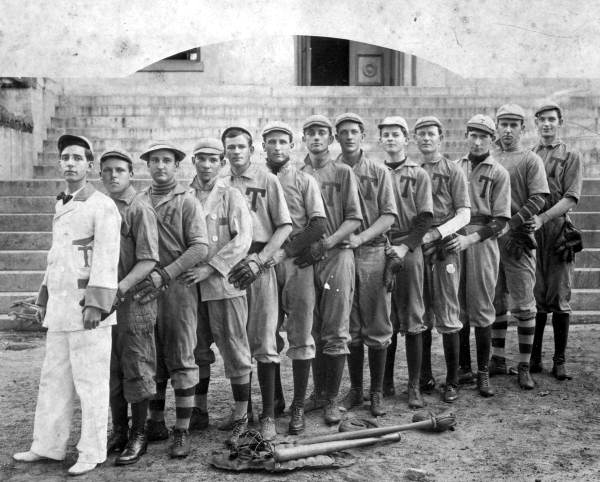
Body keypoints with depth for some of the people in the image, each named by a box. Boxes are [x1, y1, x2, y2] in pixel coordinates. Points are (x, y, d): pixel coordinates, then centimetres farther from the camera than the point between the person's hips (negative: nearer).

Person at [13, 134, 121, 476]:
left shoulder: (103, 206, -8)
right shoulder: (62, 206, 17)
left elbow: (106, 258, -15)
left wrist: (95, 304, -22)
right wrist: (47, 299, 20)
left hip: (86, 305, -8)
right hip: (59, 306, 8)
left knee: (91, 382, 0)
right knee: (53, 379, 13)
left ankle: (92, 453, 9)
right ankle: (49, 446, 24)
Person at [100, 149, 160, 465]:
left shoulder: (140, 210, -7)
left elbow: (148, 260, -14)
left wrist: (121, 288, -25)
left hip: (134, 301, -7)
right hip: (105, 302, 7)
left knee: (136, 370, 1)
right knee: (111, 371, 13)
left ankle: (138, 436, 12)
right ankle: (118, 432, 25)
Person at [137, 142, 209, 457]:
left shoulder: (187, 202, 0)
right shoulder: (138, 201, 12)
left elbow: (200, 248, -9)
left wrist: (165, 274, -18)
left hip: (177, 287, -4)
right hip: (143, 289, 4)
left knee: (180, 359, -1)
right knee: (152, 360, 11)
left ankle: (182, 431, 5)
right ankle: (155, 423, 23)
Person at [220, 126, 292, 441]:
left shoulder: (267, 180, 2)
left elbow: (284, 226, -2)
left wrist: (259, 259, -12)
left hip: (260, 265, -3)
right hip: (226, 266, 3)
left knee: (263, 342, -3)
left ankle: (268, 415, 3)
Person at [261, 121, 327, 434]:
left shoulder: (304, 181, 5)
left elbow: (319, 225, -5)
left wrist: (284, 251, -14)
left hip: (298, 264, -2)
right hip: (264, 266, 2)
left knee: (300, 336, -2)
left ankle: (298, 406, 6)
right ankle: (274, 400, 21)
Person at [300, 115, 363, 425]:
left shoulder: (343, 172, 5)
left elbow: (354, 219, -2)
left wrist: (326, 243, -15)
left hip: (337, 256, -3)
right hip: (305, 259, 3)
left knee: (335, 334, -3)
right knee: (312, 332, 8)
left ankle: (332, 400, 6)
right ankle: (318, 393, 21)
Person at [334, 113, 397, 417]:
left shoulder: (378, 172, 5)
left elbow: (389, 215, -3)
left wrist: (360, 237, -16)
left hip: (373, 252, -1)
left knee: (377, 327, 2)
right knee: (350, 328, 8)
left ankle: (377, 392, 12)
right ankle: (355, 389, 21)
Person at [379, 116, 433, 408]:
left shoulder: (418, 175, 6)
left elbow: (425, 217, -1)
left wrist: (405, 246, -12)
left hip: (409, 252, -2)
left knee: (412, 322, 0)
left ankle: (414, 387, 7)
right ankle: (386, 382, 17)